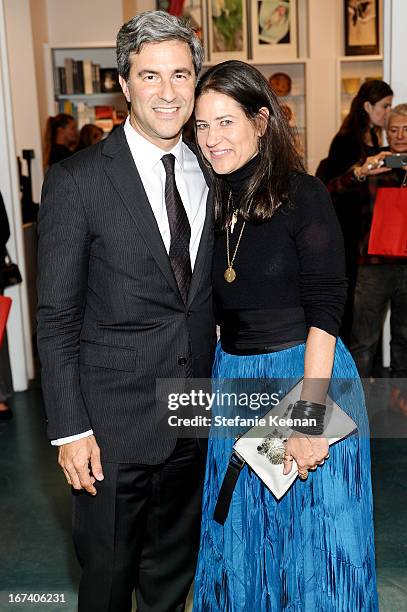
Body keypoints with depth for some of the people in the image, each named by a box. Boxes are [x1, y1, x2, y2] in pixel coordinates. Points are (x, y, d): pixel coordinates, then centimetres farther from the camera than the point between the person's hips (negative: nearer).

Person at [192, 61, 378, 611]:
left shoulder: (303, 195, -11)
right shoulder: (211, 202, 6)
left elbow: (324, 311, -16)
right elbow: (216, 308, 10)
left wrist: (309, 415, -21)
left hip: (307, 374, -5)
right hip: (232, 379, 5)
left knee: (313, 541, 10)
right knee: (240, 541, 19)